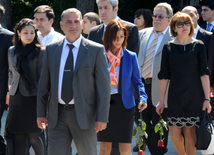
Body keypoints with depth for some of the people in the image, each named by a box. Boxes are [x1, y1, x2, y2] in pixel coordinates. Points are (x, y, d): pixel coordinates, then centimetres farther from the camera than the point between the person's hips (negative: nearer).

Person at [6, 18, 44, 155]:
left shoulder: (39, 52, -4)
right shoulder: (12, 51, 11)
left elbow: (42, 76, -4)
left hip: (32, 97, -4)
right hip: (16, 97, 4)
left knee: (33, 136, -6)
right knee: (18, 137, 3)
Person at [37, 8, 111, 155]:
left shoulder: (96, 50, -3)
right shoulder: (51, 50, 8)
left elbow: (104, 86, -5)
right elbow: (44, 84, 12)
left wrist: (102, 117, -10)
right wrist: (41, 113, 7)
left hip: (83, 114, -2)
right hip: (57, 115, 3)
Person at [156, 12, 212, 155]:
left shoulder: (198, 46, 1)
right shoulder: (168, 48, 4)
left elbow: (204, 73, -1)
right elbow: (164, 76, 6)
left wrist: (207, 99, -6)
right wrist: (161, 100, 3)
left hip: (195, 97, -1)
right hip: (175, 97, 1)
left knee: (190, 132, -1)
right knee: (174, 132, -2)